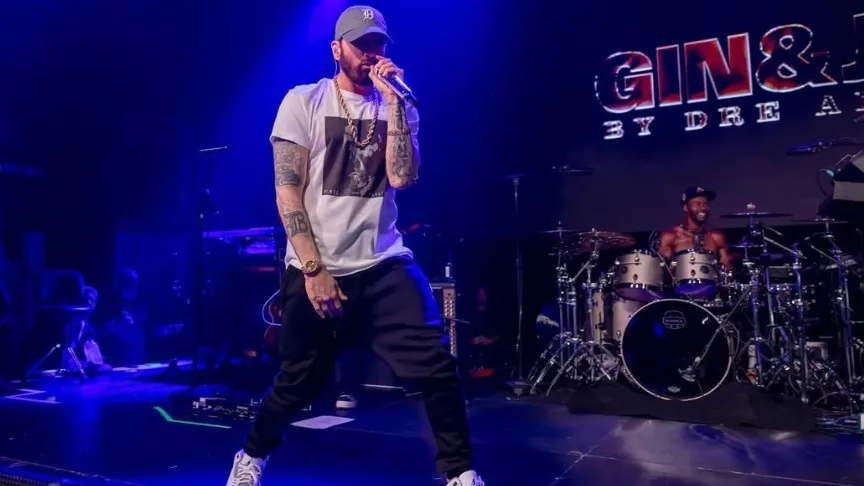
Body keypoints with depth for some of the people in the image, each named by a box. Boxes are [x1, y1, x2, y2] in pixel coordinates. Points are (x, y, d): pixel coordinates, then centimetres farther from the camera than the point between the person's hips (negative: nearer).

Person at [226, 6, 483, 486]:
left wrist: (393, 100, -11)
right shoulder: (303, 101, 1)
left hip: (384, 266, 2)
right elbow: (287, 189, -5)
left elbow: (401, 178, -8)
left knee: (436, 365, -11)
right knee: (300, 381, 9)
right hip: (313, 268, -2)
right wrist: (313, 269, -12)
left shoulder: (398, 109, 9)